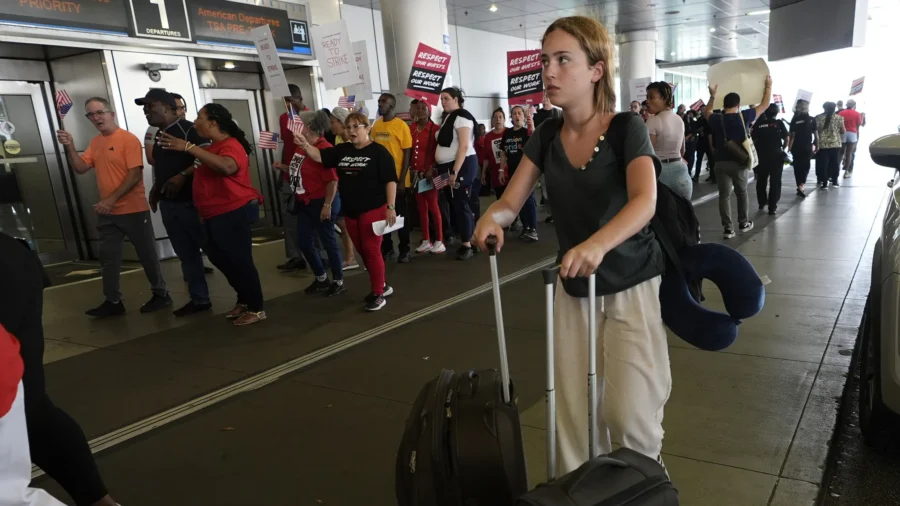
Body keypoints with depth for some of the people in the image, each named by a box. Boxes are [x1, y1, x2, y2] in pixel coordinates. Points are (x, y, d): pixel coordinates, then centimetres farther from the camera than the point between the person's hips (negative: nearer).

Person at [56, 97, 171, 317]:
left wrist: (112, 199, -22)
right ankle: (113, 302, 18)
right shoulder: (95, 143, 12)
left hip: (133, 210, -7)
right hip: (107, 213, 7)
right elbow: (80, 168, 9)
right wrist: (69, 147, -6)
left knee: (147, 255, 4)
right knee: (108, 258, 10)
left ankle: (160, 294, 17)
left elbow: (135, 175, -17)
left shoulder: (128, 139, -11)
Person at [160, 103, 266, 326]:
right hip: (216, 214, 11)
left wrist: (188, 147, -35)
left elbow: (227, 167, -38)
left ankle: (256, 308, 4)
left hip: (233, 212, -11)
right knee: (219, 257, 17)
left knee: (239, 260, -7)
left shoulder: (230, 145, -16)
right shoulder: (214, 147, 17)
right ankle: (244, 300, 29)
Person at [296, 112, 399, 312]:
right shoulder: (342, 150, 9)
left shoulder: (379, 151, -8)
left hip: (373, 209, -6)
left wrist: (390, 207, -16)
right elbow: (319, 156, 2)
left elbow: (390, 180, -11)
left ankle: (378, 294, 6)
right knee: (362, 251, 13)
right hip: (350, 211, 7)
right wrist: (305, 144, -17)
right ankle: (382, 286, 27)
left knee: (372, 250, -4)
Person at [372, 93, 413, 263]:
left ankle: (404, 250, 14)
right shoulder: (376, 125, 7)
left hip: (397, 179, -5)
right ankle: (387, 249, 22)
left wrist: (402, 180, -13)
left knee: (401, 215, 5)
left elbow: (407, 155, -8)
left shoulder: (402, 125, -7)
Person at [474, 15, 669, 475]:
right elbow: (510, 202, -2)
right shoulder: (545, 137, -1)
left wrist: (598, 243, -49)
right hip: (573, 289, 4)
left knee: (629, 413, -3)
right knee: (573, 414, 7)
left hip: (632, 286, -4)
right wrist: (492, 217, -27)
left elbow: (644, 202, -30)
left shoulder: (627, 129, -14)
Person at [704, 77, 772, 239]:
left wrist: (712, 96, 26)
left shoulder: (716, 120, -1)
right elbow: (764, 104, 9)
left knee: (724, 195, 3)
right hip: (740, 162, 0)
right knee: (742, 193, 18)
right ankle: (744, 223, 29)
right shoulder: (744, 116, -5)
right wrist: (768, 86, 20)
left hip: (721, 163, 0)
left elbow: (707, 112, 23)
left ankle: (728, 228, 0)